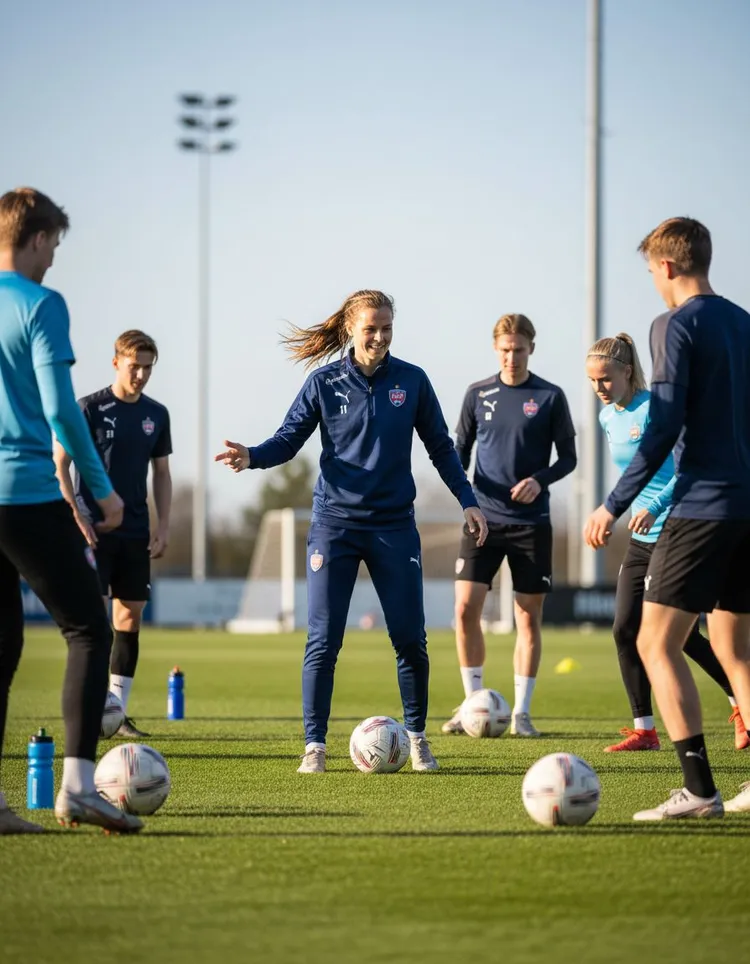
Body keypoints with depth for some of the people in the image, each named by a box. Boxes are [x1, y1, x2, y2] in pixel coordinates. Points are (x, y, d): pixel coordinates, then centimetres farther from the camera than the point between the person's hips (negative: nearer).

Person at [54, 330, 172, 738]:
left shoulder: (156, 414, 9)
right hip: (94, 530, -5)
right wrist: (76, 514, -13)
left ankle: (118, 713, 8)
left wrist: (163, 526, 6)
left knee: (130, 617, 3)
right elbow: (59, 464, -5)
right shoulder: (89, 408, -6)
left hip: (135, 533, 5)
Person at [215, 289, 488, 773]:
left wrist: (468, 501, 5)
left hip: (394, 526, 1)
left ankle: (418, 738, 18)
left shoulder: (412, 381, 2)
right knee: (323, 641, -5)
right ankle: (315, 746, 3)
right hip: (335, 524, -1)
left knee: (410, 639, 2)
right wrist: (251, 456, -21)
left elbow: (441, 447, 10)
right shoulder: (324, 383, -1)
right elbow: (288, 440, -1)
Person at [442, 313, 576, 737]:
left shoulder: (550, 397, -1)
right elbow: (462, 447, 13)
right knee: (466, 608, -8)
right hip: (484, 518, 1)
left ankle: (522, 712, 10)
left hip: (531, 522, -1)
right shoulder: (478, 394, 5)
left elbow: (568, 457, 3)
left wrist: (540, 480, -15)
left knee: (529, 617, 2)